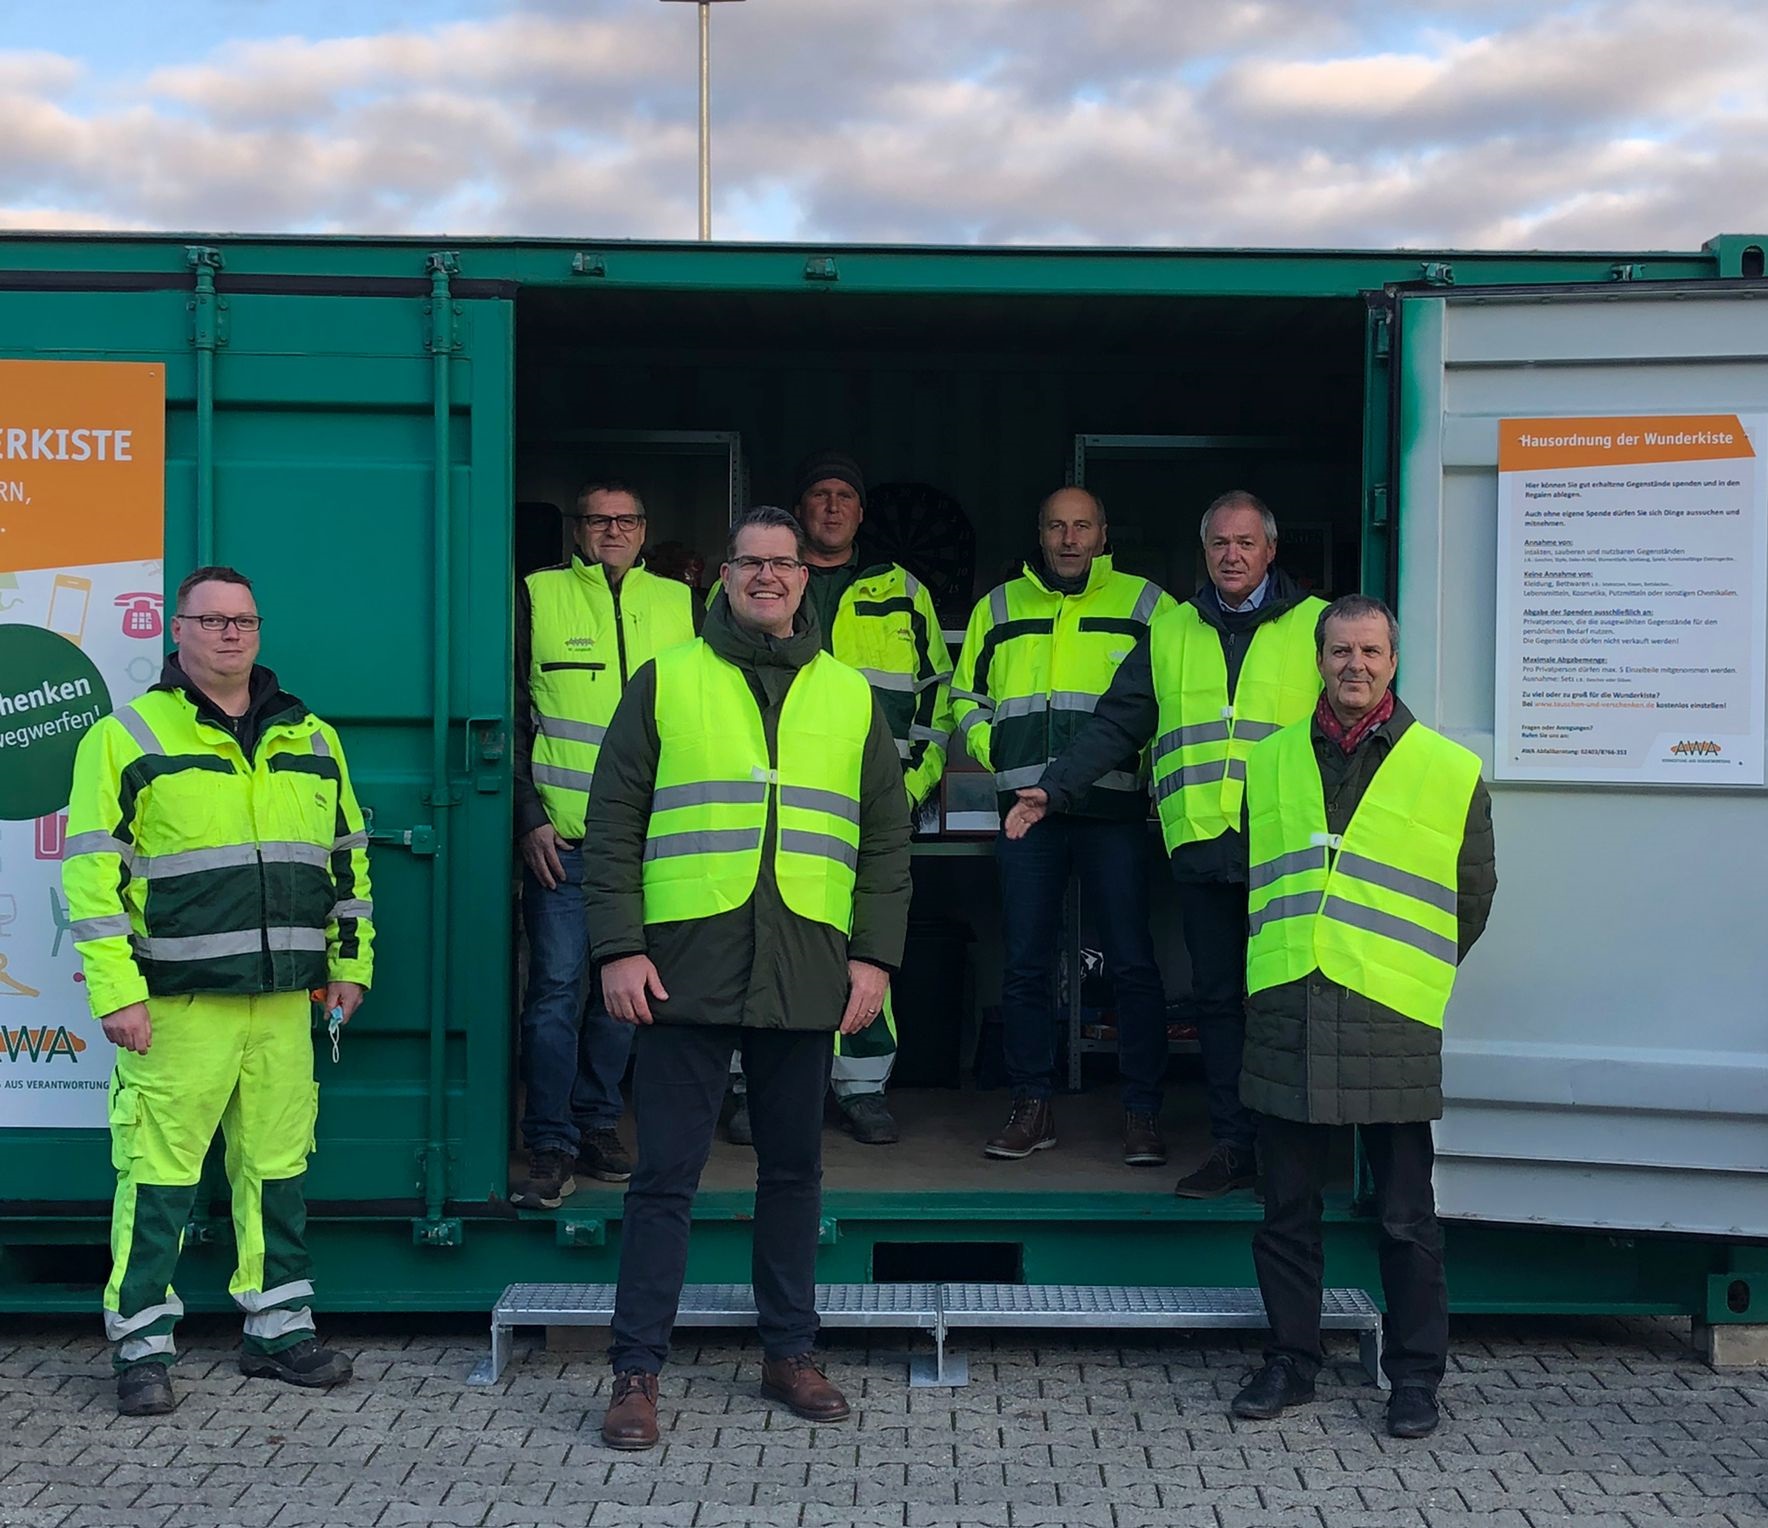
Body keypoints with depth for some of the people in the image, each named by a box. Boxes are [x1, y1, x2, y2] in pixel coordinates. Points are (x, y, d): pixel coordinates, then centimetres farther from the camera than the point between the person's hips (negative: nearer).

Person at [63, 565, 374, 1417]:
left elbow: (348, 859, 19)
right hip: (177, 1003, -4)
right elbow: (92, 876, -6)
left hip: (284, 1002, 5)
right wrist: (116, 991, -12)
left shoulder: (311, 740, 13)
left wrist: (350, 961, 14)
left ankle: (279, 1328, 23)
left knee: (279, 1169, 11)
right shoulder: (126, 738, -2)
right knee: (159, 1175, 0)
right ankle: (141, 1348, 12)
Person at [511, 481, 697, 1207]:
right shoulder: (538, 596, 4)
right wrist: (530, 818, -5)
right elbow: (511, 715, 3)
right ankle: (551, 1146, 2)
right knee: (556, 985, -5)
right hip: (561, 834, -3)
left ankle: (598, 1126, 21)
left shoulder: (677, 603, 12)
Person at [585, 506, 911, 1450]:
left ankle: (789, 1351, 24)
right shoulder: (665, 683, 6)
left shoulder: (849, 697, 13)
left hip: (806, 973, 3)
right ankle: (637, 1371, 8)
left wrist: (875, 955, 3)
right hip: (688, 968, -2)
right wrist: (620, 948, -7)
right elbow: (613, 824, 2)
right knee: (666, 1174, 0)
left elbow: (885, 840, 13)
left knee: (794, 1169, 12)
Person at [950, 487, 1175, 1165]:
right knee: (1025, 965, 5)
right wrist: (993, 749, 8)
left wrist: (1150, 760, -3)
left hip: (1114, 809, -2)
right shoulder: (999, 608, 15)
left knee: (1132, 963, -3)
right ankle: (1031, 1108, 15)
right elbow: (965, 694, 24)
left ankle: (1143, 1114, 5)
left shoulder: (1145, 605, 8)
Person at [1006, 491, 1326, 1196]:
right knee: (1217, 998, 7)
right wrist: (1053, 787, 7)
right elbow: (1115, 724, 15)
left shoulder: (1316, 625, 6)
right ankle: (1233, 1143, 14)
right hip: (1201, 845, 3)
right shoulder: (1171, 632, 16)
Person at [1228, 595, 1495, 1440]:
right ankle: (1289, 1361, 23)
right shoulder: (1270, 762, 11)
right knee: (1287, 1206, 10)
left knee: (1405, 1217, 4)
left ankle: (1415, 1374, 18)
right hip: (1285, 1016, 3)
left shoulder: (1450, 771, 4)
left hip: (1390, 1024, -2)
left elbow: (1471, 898, 12)